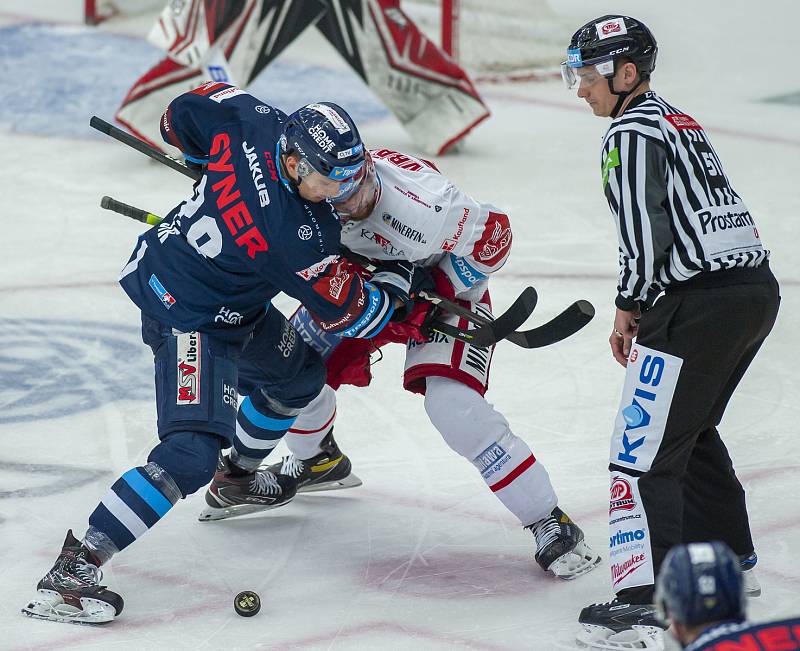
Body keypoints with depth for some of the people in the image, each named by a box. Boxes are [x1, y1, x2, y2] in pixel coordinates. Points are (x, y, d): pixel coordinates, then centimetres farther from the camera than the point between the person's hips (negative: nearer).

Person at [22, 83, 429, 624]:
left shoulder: (252, 120, -18)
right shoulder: (303, 238, -33)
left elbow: (183, 118, 2)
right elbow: (350, 315, -19)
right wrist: (397, 284, -1)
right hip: (187, 318, -10)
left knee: (301, 372, 27)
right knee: (192, 454, -20)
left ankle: (237, 472, 53)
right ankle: (74, 569, -20)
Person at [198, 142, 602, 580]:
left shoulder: (422, 204, -40)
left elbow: (492, 236, -23)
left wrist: (426, 297, -23)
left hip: (440, 285, -5)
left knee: (453, 406, -22)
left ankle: (550, 524, -13)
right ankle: (317, 460, 36)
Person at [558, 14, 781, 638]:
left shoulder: (634, 132, -9)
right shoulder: (683, 123, 21)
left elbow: (645, 231, -17)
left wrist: (628, 306, -5)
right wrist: (644, 308, 19)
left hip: (700, 305, -10)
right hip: (757, 289, 10)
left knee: (646, 447, -9)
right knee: (689, 429, 26)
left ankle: (648, 594, -15)